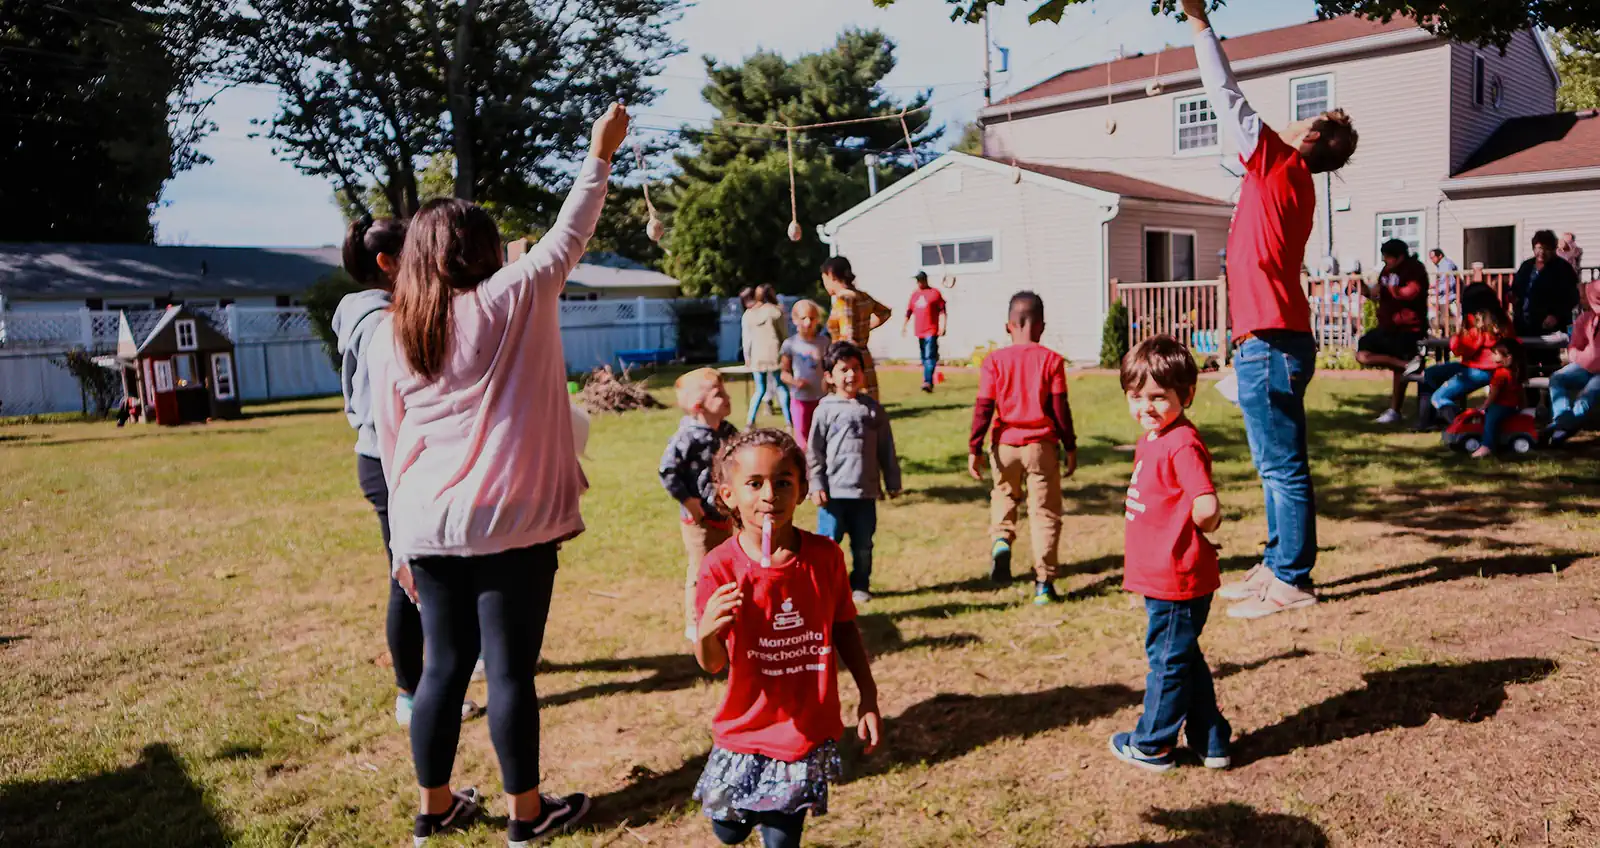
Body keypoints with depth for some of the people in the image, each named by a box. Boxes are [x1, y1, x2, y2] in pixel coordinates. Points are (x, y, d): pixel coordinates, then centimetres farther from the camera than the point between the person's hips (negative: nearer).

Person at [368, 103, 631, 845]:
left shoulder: (390, 335, 6)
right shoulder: (511, 302, -7)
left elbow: (391, 446, 9)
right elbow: (567, 239, 3)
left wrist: (405, 542, 16)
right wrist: (599, 157, 13)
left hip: (428, 529, 5)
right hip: (508, 523, -4)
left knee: (444, 665, 16)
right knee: (510, 669, 5)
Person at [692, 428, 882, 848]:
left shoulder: (825, 556, -10)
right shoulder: (721, 568, -15)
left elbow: (844, 628, 4)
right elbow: (713, 664, -10)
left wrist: (869, 699, 5)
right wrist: (706, 630, -31)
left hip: (809, 731, 0)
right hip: (745, 730, 0)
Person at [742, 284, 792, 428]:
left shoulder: (748, 314, 9)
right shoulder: (776, 311, -1)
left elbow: (746, 338, 11)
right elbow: (785, 334, 1)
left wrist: (747, 356, 20)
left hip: (756, 357, 3)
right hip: (774, 354, -3)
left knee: (760, 389, 13)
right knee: (782, 387, 6)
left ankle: (750, 420, 5)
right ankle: (788, 420, 1)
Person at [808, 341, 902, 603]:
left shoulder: (873, 410, 5)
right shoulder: (826, 410, -2)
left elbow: (886, 450, 10)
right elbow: (814, 451, -2)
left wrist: (893, 483, 11)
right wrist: (816, 485, -7)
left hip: (865, 491, 3)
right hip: (833, 491, -2)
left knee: (863, 545, 11)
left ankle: (860, 586, 25)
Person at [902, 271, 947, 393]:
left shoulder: (934, 293, -3)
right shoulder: (914, 294, 14)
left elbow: (942, 311, -5)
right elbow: (909, 311, 19)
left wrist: (943, 326, -12)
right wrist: (904, 325, 14)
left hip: (931, 331, -6)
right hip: (919, 331, 6)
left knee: (930, 356, -15)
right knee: (924, 357, 14)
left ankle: (928, 382, -22)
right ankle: (928, 381, 24)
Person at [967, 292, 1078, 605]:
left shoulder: (995, 360, -2)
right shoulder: (1051, 360, -2)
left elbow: (983, 408, -5)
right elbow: (1061, 408, -3)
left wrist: (974, 448, -1)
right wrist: (1070, 447, 6)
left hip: (1005, 445, 1)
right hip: (1042, 445, -1)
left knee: (1004, 496, 24)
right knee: (1044, 512, 7)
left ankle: (1000, 539, -4)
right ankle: (1044, 584, 7)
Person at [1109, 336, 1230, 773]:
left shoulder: (1182, 445, -22)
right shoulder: (1151, 440, 11)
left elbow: (1207, 509, -30)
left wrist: (1200, 528, -11)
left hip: (1176, 581, -10)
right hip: (1163, 576, 10)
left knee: (1168, 660, 6)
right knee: (1183, 659, 20)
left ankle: (1151, 745, 21)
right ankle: (1211, 743, 32)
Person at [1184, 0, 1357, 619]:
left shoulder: (1279, 165, -8)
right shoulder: (1292, 184, 18)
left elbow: (1227, 98, -8)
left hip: (1270, 345, -10)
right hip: (1274, 341, 10)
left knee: (1284, 467, -4)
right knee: (1276, 467, 15)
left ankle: (1291, 581, 2)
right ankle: (1278, 566, 24)